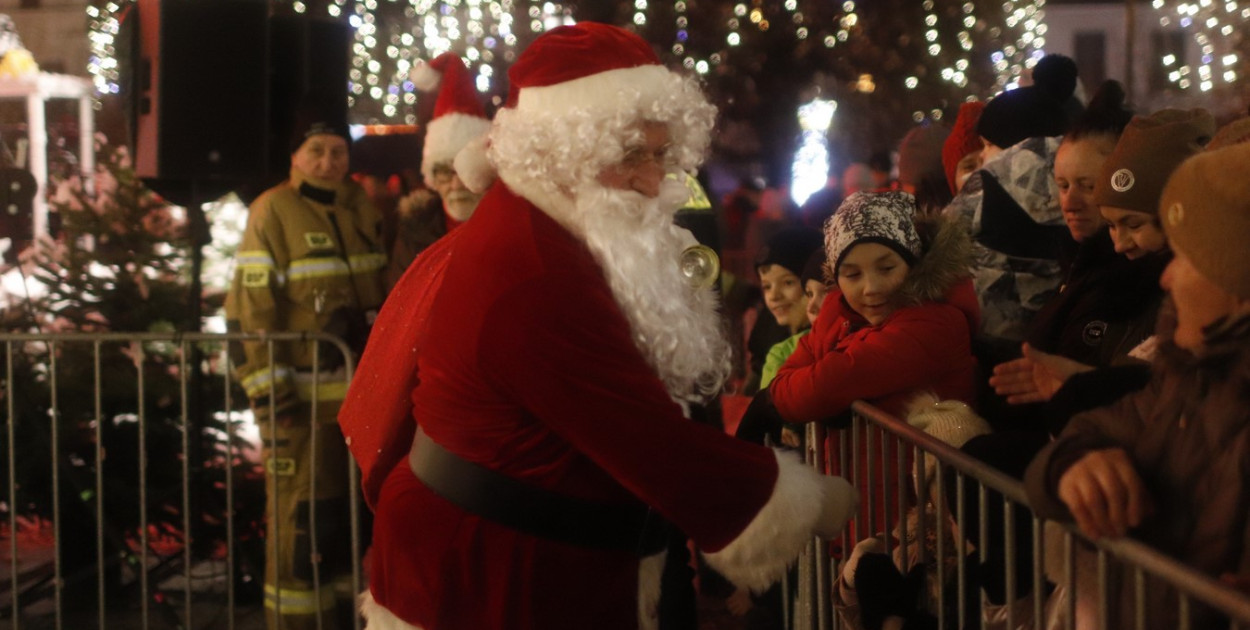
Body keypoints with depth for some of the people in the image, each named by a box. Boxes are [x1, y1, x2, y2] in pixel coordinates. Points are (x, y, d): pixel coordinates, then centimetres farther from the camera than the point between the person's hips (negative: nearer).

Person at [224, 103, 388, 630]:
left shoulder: (361, 206, 9)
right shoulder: (273, 213, -11)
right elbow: (249, 310, -14)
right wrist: (268, 393, -19)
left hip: (364, 386, 7)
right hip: (304, 394, -6)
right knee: (302, 514, -3)